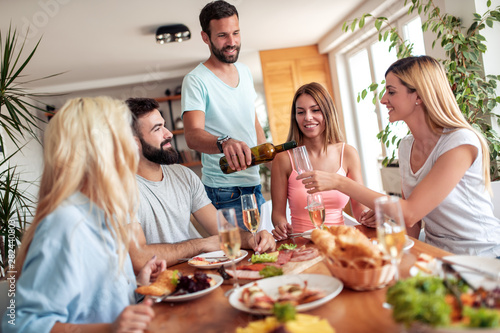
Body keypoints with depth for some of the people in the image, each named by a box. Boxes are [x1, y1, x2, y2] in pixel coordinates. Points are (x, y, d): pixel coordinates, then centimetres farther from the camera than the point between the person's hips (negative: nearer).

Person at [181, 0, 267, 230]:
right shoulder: (195, 81, -12)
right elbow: (193, 136, -25)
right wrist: (224, 143, -44)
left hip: (255, 183, 7)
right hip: (224, 191, -6)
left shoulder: (245, 72, 10)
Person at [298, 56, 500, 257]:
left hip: (483, 260, -5)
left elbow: (409, 214, -23)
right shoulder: (406, 147, 4)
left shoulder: (461, 142, -18)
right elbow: (412, 225, 8)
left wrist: (340, 183, -24)